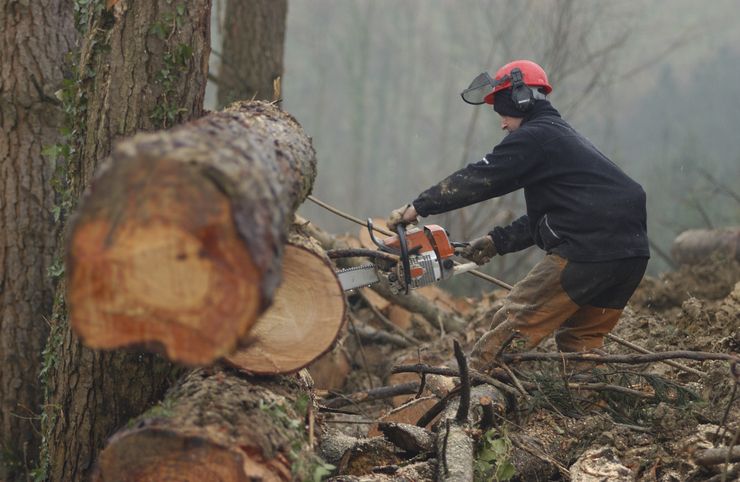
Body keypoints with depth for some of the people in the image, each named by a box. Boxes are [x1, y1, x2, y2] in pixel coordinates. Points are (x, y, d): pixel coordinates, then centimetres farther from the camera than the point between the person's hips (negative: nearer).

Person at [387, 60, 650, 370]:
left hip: (587, 252, -9)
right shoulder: (566, 138, 28)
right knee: (581, 343, 19)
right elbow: (541, 218, 28)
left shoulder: (533, 136, -2)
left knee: (513, 327, -3)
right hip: (632, 254, 9)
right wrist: (497, 242, 22)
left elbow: (477, 179, -7)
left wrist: (417, 208, -3)